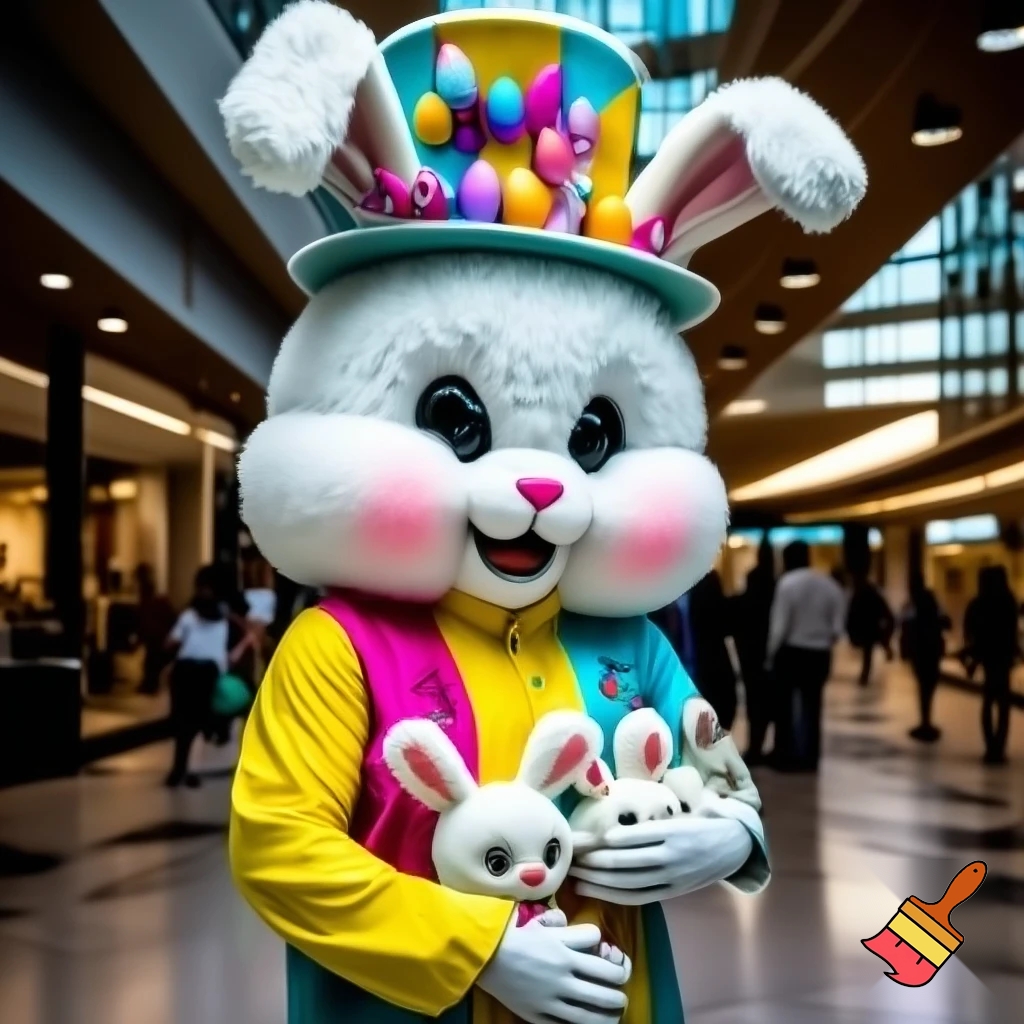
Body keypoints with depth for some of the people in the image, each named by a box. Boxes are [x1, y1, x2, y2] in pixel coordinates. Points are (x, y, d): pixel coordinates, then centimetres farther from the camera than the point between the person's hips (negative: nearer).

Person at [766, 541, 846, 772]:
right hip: (820, 654, 4)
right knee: (811, 706, 11)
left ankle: (784, 755, 11)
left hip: (791, 651, -4)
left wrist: (771, 653, -4)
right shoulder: (830, 584, 4)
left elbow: (779, 625, -14)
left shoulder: (788, 582, -12)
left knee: (785, 704, 7)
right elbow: (837, 628, 1)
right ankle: (809, 757, 15)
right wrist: (824, 643, 16)